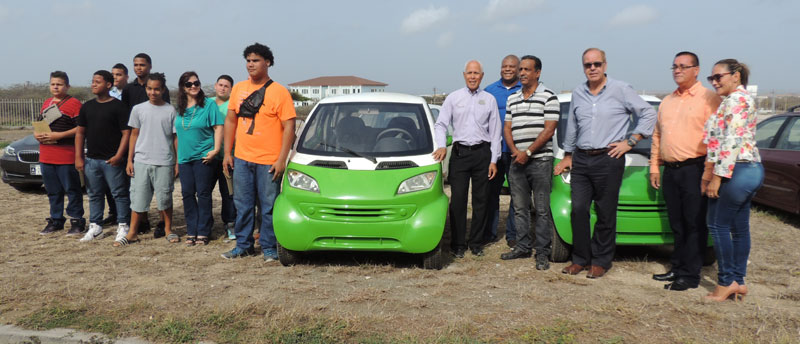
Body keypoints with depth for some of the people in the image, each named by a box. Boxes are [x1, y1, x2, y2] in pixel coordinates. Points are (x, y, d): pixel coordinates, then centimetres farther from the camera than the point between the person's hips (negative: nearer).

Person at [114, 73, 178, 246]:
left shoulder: (170, 110, 2)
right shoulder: (138, 109, 6)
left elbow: (175, 137, 4)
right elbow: (134, 135, 10)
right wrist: (129, 160, 5)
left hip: (164, 162, -1)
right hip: (141, 161, 1)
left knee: (165, 198, 6)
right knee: (138, 198, 5)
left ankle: (168, 230, 20)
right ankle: (132, 233, 14)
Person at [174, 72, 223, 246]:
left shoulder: (209, 104, -4)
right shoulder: (180, 108, 11)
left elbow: (218, 127, -8)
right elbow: (178, 133, 19)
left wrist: (216, 149, -18)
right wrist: (177, 160, 18)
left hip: (203, 157, -5)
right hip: (184, 158, 5)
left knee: (203, 194, -1)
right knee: (187, 194, 5)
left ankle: (203, 232, 6)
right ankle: (191, 231, 14)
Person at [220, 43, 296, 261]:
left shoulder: (279, 92, -5)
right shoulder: (238, 89, 10)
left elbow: (289, 126, -8)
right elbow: (230, 121, 16)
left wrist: (281, 159, -14)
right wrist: (227, 153, 10)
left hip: (269, 161, -5)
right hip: (241, 159, 5)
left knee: (269, 207, 2)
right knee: (243, 205, 12)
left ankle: (269, 248, 15)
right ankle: (243, 245, 25)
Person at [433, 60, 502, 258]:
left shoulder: (489, 100, 10)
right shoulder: (453, 98, 9)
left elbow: (495, 132, 9)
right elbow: (441, 124, 7)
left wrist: (494, 160, 2)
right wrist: (442, 146, -11)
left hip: (482, 153, 1)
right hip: (459, 152, -1)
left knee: (480, 200, 4)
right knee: (458, 199, -3)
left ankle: (476, 242, 15)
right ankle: (458, 244, 6)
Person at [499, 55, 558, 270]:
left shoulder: (548, 97, -3)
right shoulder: (512, 99, 15)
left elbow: (549, 130, -10)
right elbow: (507, 128, 13)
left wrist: (527, 152, -14)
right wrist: (515, 151, -4)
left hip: (540, 160, -6)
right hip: (517, 162, 6)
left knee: (542, 210, -2)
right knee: (519, 208, 11)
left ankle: (542, 253, 4)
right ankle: (523, 247, 22)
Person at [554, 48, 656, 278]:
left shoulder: (621, 90, -1)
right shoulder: (577, 93, 13)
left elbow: (649, 114, 2)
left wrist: (630, 141, -4)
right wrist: (568, 155, 21)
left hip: (608, 159, -4)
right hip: (581, 160, 4)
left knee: (605, 214, 2)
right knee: (578, 210, 1)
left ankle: (600, 261, 13)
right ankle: (580, 259, 12)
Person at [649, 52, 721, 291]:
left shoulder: (709, 99, -4)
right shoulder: (667, 101, 18)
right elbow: (657, 136, 21)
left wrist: (708, 174, -17)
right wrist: (654, 167, 15)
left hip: (694, 170, -6)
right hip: (670, 171, 7)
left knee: (695, 225, -1)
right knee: (677, 224, 13)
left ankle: (690, 275, 4)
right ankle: (677, 268, 22)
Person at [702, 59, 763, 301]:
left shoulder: (736, 100, -12)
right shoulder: (742, 99, 20)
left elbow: (732, 141, -20)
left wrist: (717, 177, -19)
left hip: (737, 170, -10)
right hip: (751, 170, 10)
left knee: (718, 225, -3)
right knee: (739, 228, 12)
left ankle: (726, 281, 2)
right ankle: (738, 281, 18)